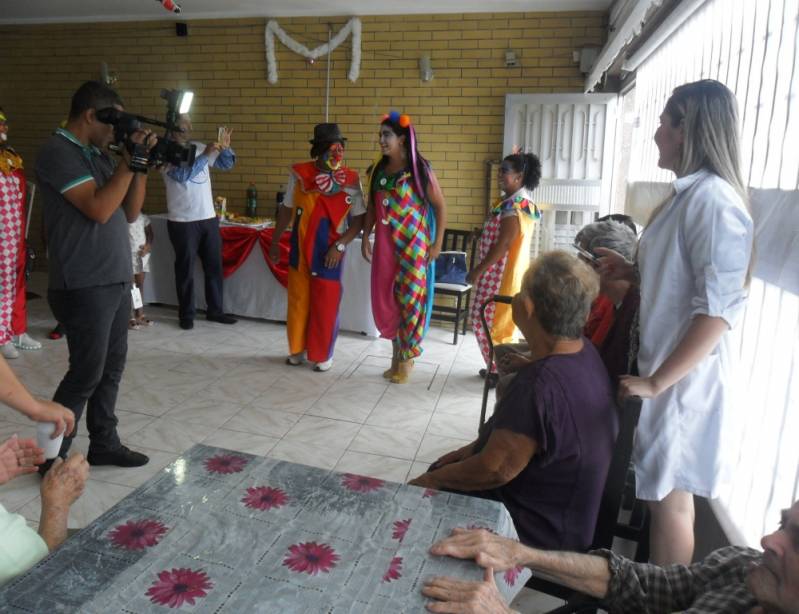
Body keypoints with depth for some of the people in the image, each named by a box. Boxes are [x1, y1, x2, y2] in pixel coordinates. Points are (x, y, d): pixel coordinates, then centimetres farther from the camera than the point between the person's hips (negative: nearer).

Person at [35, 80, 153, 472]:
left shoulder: (97, 155, 15)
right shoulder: (58, 152, -11)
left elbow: (129, 212, 13)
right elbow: (99, 209, -21)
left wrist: (141, 164, 2)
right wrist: (132, 160, -14)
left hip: (116, 280, 8)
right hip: (84, 287, -8)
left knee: (112, 367, 13)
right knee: (86, 373, -1)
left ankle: (103, 444, 26)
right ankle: (52, 458, 15)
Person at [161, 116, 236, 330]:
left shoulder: (199, 147, 8)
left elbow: (227, 164, 11)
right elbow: (182, 175, -22)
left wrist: (225, 147, -8)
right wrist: (206, 155, -25)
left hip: (209, 218, 5)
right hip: (182, 221, -5)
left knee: (214, 266, 10)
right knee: (185, 269, 4)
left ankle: (215, 310, 23)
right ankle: (186, 314, 16)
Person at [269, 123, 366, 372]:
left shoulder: (351, 180, -8)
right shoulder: (300, 174, -4)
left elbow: (358, 220, -5)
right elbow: (287, 210, 7)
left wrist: (339, 246, -15)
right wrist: (274, 242, 10)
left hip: (329, 251, -2)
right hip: (300, 249, 2)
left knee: (325, 305, 5)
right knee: (298, 300, 12)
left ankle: (323, 354, 21)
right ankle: (297, 348, 29)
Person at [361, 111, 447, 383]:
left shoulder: (419, 169, -8)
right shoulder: (378, 170, 8)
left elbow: (440, 206, -5)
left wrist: (437, 244, -9)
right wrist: (365, 238, 7)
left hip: (413, 245, -5)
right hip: (385, 245, 5)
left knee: (410, 299, 0)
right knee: (384, 300, 7)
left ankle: (406, 357, 15)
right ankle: (396, 353, 25)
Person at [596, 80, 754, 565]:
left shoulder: (714, 200, -19)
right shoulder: (689, 194, 10)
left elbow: (719, 310, -24)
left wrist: (657, 381, -21)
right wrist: (631, 272, 7)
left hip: (684, 380, -9)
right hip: (665, 369, 9)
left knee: (670, 497, 6)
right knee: (664, 494, 20)